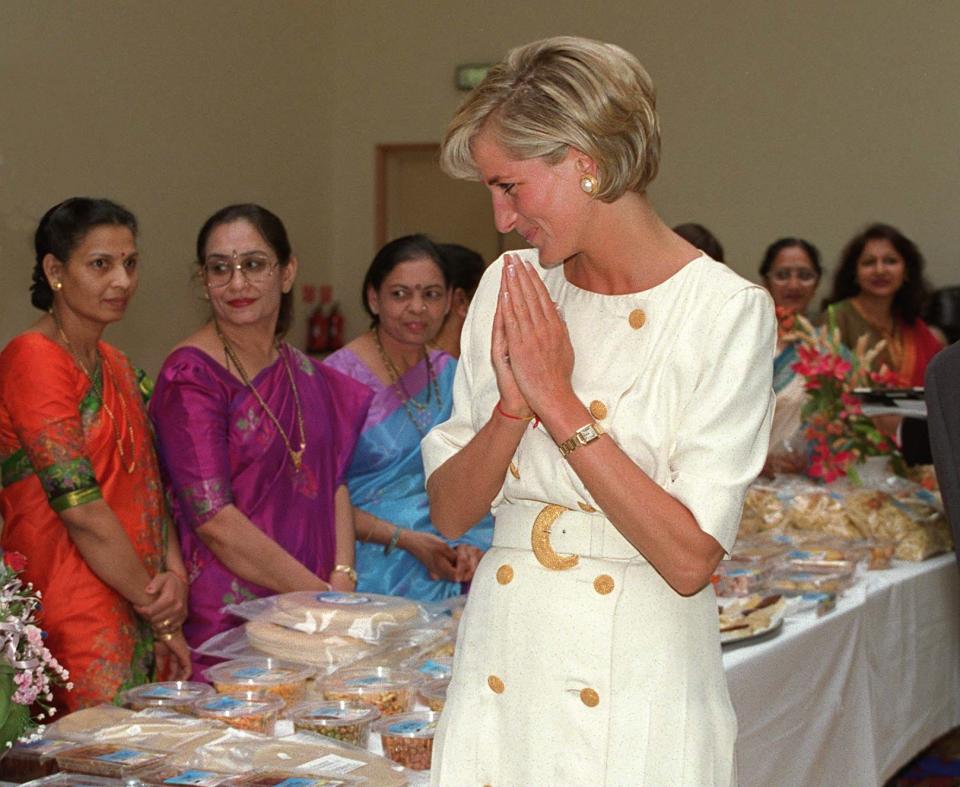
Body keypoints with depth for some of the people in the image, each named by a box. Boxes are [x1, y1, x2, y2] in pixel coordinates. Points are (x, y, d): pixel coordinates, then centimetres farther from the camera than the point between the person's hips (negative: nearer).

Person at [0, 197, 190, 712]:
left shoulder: (116, 366, 15)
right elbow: (81, 508, -17)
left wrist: (174, 573, -3)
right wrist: (158, 609, -10)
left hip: (137, 614, 8)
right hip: (72, 625, -8)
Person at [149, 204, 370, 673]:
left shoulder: (306, 375, 11)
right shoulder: (190, 375, -10)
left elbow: (333, 484, 12)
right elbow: (213, 519, -16)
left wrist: (343, 579, -5)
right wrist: (319, 595, -15)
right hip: (223, 624, -6)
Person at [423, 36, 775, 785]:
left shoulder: (727, 311, -11)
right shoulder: (510, 287, 4)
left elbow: (690, 558, -18)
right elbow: (449, 512, 3)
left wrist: (559, 402, -17)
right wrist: (513, 406, -14)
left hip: (638, 685, -4)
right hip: (504, 660, 4)